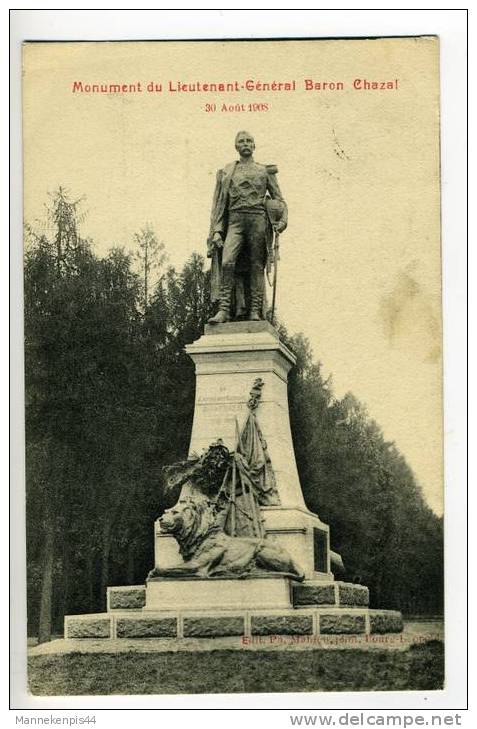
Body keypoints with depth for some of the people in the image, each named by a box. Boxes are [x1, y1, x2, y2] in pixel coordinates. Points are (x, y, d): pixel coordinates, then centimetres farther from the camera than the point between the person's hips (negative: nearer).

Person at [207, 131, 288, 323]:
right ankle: (224, 310, -21)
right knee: (227, 262, -18)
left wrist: (281, 220, -3)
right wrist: (217, 230, 3)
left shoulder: (265, 171, 16)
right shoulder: (226, 172, 17)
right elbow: (219, 204, 14)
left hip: (258, 220, 0)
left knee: (256, 266, -3)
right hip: (235, 220, 0)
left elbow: (279, 199, 16)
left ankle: (255, 311, -2)